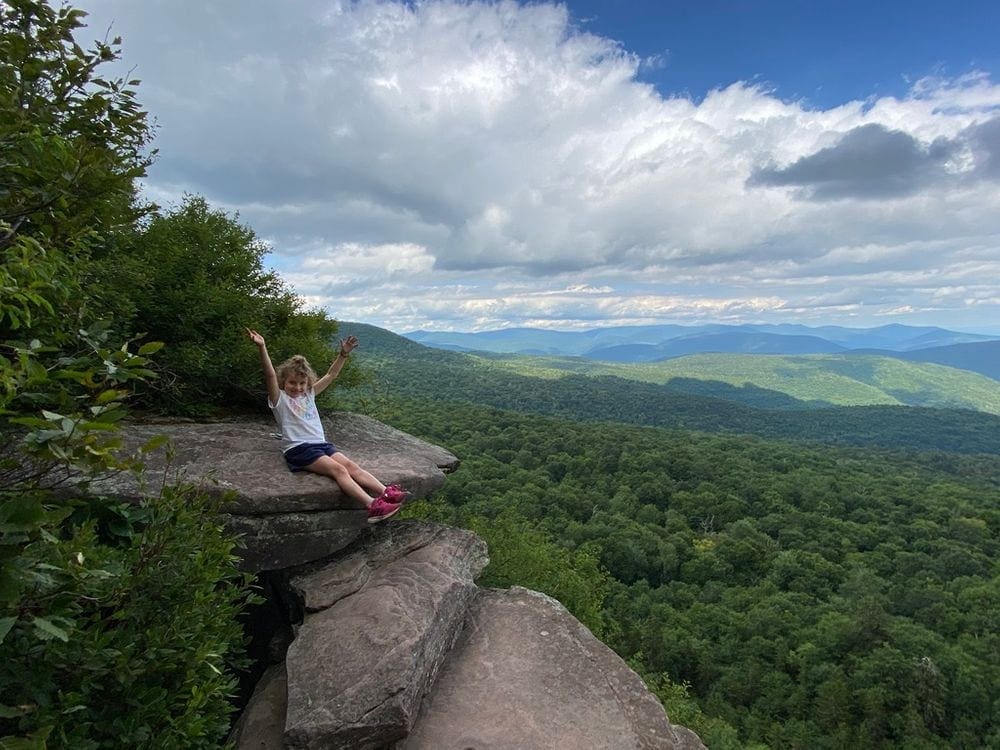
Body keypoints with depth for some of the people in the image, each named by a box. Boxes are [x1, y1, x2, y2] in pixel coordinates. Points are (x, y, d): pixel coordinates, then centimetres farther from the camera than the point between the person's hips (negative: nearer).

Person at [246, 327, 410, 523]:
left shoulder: (309, 394, 20)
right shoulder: (279, 399, 3)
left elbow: (331, 375, 18)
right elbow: (270, 375, -14)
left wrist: (344, 353, 8)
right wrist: (262, 347, -28)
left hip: (321, 443, 6)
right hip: (299, 448, -6)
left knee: (350, 465, -18)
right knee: (338, 469, -26)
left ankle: (387, 493, -34)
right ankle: (373, 507, -41)